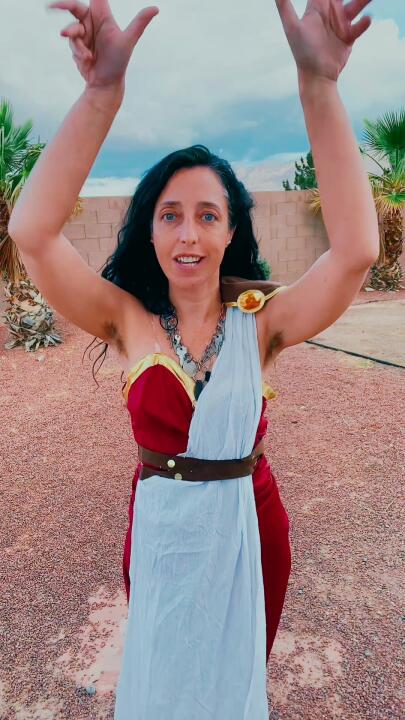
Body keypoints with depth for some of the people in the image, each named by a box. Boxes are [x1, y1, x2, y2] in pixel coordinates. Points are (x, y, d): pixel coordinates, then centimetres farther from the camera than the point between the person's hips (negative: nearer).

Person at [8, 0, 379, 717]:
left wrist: (320, 86, -34)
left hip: (249, 523, 0)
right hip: (160, 524, 0)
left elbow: (356, 249, -29)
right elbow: (32, 232, -26)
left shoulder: (261, 319, -13)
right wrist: (102, 92, -36)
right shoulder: (127, 318, -13)